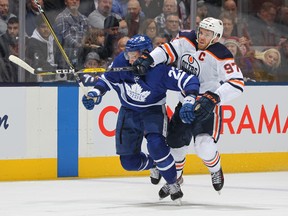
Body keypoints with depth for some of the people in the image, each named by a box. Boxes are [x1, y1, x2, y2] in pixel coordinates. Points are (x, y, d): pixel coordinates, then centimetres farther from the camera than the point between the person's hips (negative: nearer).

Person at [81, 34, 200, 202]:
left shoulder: (160, 70, -28)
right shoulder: (121, 62, -17)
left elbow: (190, 80, -27)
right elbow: (108, 79, 0)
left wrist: (190, 100, -42)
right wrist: (96, 92, -15)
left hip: (153, 111, -4)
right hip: (129, 112, 4)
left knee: (156, 145, -32)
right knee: (129, 161, 4)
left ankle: (173, 184, -11)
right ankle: (154, 165, 37)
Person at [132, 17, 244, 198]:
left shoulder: (221, 57, -21)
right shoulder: (187, 41, -6)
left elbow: (237, 84, -26)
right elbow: (167, 51, -10)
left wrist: (214, 98, -37)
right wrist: (148, 59, -29)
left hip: (208, 107, -5)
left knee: (204, 146, -20)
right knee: (175, 142, 9)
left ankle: (216, 171, 14)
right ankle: (175, 177, 36)